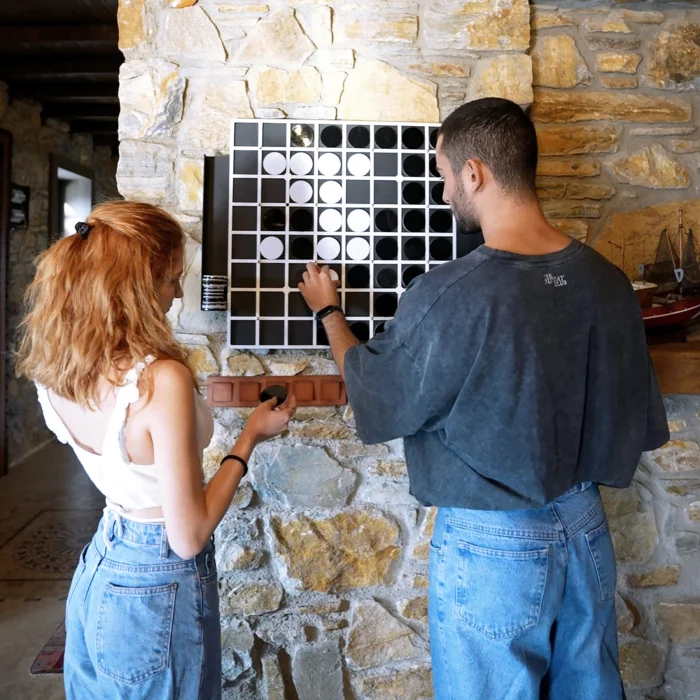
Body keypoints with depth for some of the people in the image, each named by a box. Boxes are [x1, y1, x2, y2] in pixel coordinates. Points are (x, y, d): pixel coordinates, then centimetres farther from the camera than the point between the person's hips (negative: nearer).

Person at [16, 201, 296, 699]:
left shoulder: (54, 373, -7)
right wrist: (250, 438, -14)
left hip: (98, 569, 7)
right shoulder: (162, 379, -30)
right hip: (158, 589, -7)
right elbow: (189, 537, -24)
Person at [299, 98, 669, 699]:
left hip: (492, 544, -5)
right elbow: (634, 427, 3)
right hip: (586, 531, 6)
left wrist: (328, 311, 8)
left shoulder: (448, 297, -26)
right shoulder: (609, 282, -7)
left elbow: (377, 398, -8)